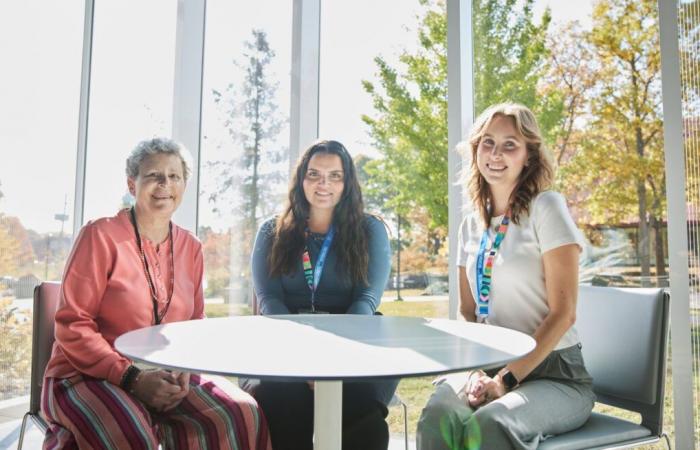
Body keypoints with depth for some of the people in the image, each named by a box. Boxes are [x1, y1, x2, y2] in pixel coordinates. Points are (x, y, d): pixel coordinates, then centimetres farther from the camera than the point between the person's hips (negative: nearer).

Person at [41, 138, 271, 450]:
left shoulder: (190, 248, 5)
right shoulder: (100, 236, -9)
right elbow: (73, 326, -11)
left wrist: (183, 370, -8)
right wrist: (131, 378, -19)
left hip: (162, 378, 5)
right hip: (87, 376, -4)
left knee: (244, 417, -16)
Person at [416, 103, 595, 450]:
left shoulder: (546, 208, -7)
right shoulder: (472, 225, 10)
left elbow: (562, 313, -11)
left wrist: (506, 380, -16)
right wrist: (475, 372, -5)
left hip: (553, 374, -3)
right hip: (490, 370, 4)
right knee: (437, 419, -28)